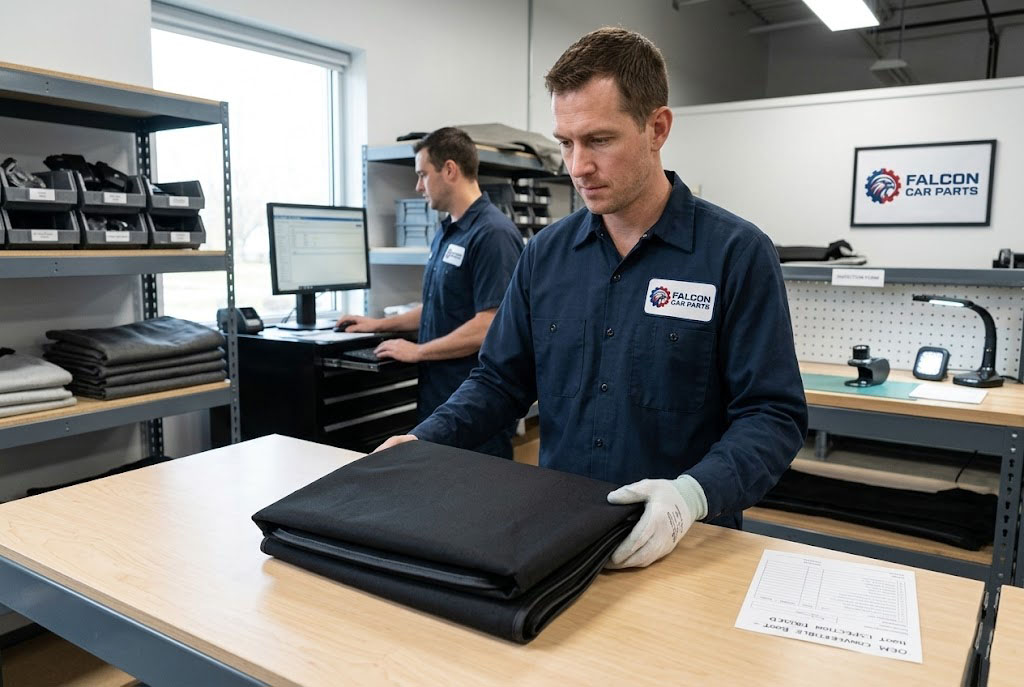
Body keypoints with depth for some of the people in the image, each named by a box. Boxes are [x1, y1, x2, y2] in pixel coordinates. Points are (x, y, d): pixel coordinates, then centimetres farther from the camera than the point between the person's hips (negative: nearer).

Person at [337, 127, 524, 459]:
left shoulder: (493, 233, -17)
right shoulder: (445, 234, 14)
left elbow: (488, 326, -23)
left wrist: (417, 351, -14)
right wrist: (379, 324, 22)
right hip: (437, 399, 9)